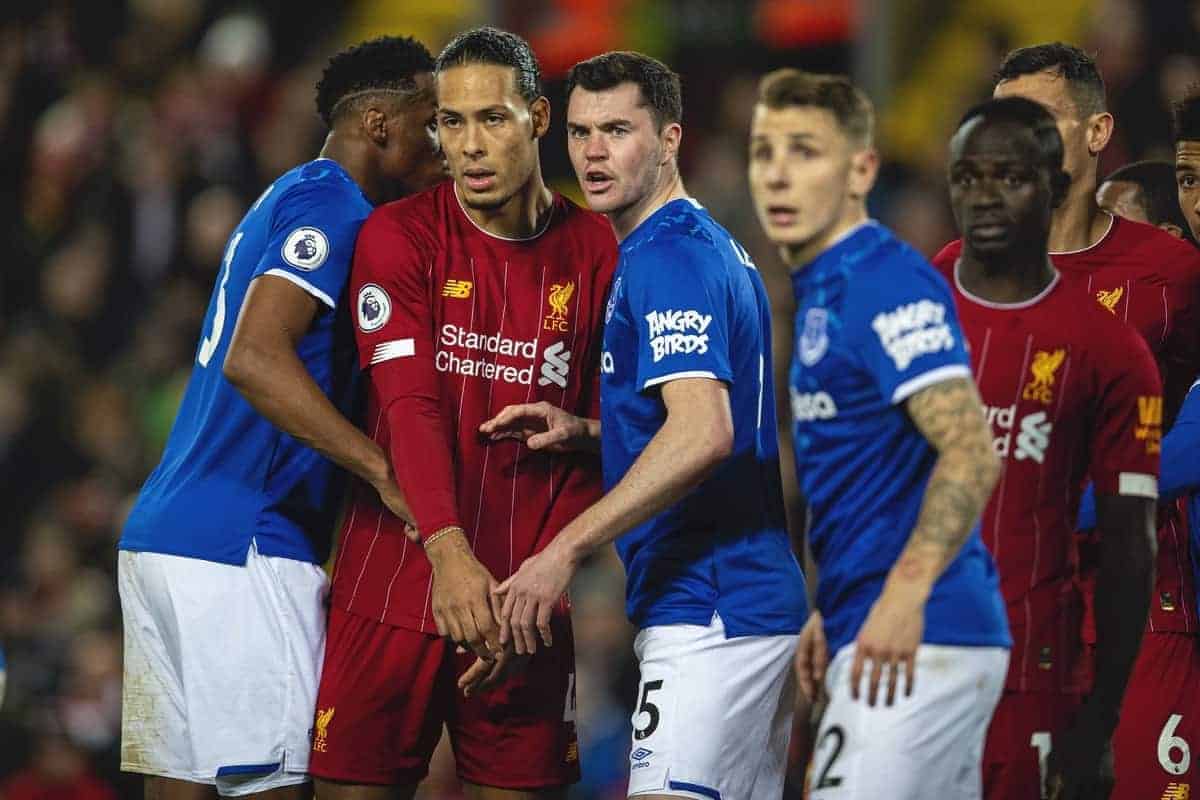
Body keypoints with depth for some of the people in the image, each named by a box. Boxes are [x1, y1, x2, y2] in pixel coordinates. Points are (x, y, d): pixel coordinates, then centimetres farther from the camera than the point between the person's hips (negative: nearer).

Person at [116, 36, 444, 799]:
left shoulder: (290, 197, 21)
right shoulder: (331, 206, -9)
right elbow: (254, 358, -23)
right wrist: (386, 470, -24)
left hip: (160, 535, 10)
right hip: (239, 549, -10)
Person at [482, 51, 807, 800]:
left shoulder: (666, 255, -12)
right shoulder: (718, 248, 19)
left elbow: (704, 433, -25)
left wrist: (565, 550, -24)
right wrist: (584, 431, 14)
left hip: (706, 611, -11)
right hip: (763, 598, 11)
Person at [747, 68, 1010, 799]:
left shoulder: (887, 284, -13)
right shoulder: (821, 290, 19)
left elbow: (971, 453, -23)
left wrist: (906, 591, -31)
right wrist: (831, 614, 26)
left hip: (914, 647, -11)